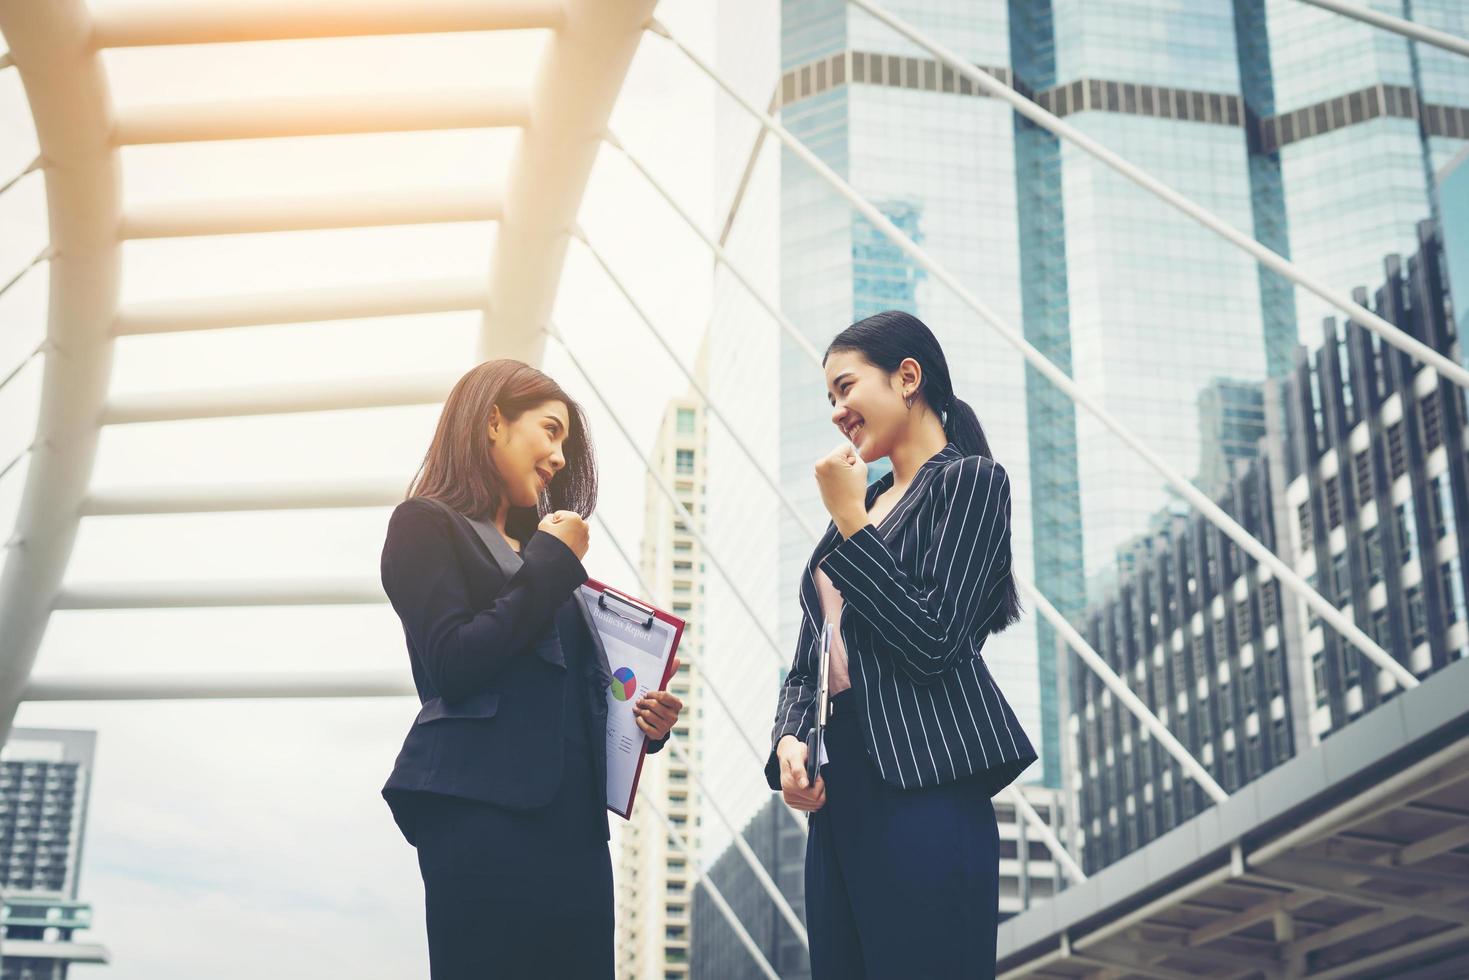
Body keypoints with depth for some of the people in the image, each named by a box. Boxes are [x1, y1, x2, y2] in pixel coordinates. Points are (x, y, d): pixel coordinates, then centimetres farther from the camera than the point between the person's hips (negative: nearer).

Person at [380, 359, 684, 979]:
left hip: (574, 817, 7)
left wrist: (638, 720, 4)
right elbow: (455, 666, -13)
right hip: (483, 811, -7)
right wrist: (552, 564, -7)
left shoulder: (536, 543, 24)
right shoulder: (427, 525, 1)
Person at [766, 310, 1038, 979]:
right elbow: (809, 659, 17)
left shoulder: (971, 480, -1)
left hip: (924, 793, -7)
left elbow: (933, 642, -13)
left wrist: (850, 522, -9)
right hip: (838, 796, 7)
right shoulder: (866, 503, 20)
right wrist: (790, 740, -3)